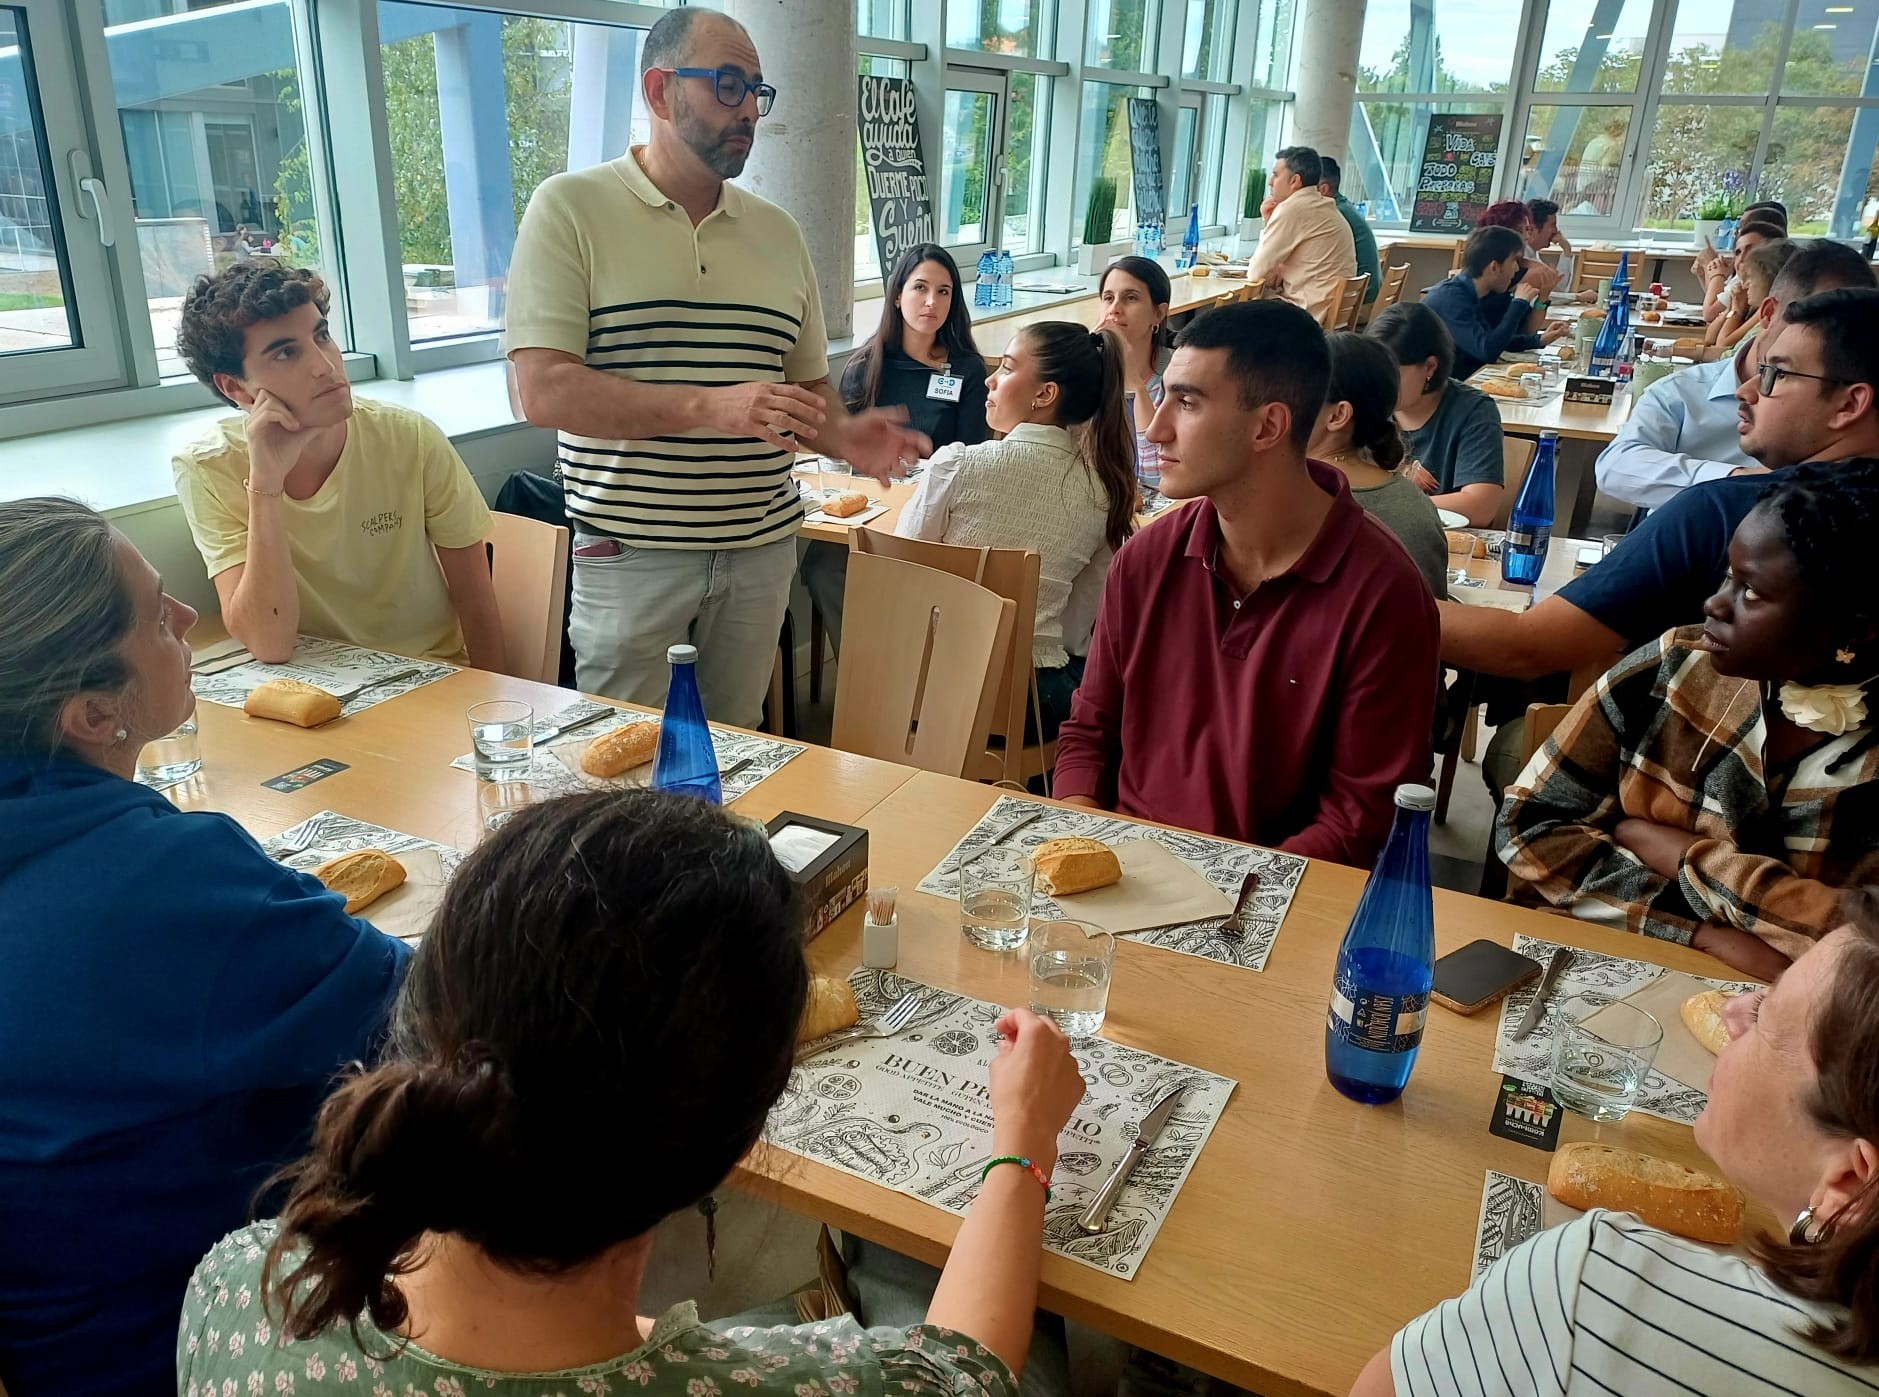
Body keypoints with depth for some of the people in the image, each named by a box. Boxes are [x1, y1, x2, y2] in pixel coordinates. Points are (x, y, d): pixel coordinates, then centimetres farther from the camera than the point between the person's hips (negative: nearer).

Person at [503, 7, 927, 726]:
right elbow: (544, 392, -15)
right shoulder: (570, 207, -5)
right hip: (630, 553, -4)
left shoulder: (778, 231, 11)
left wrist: (844, 436, -7)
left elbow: (807, 384, 17)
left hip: (763, 549, 5)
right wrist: (709, 406, -25)